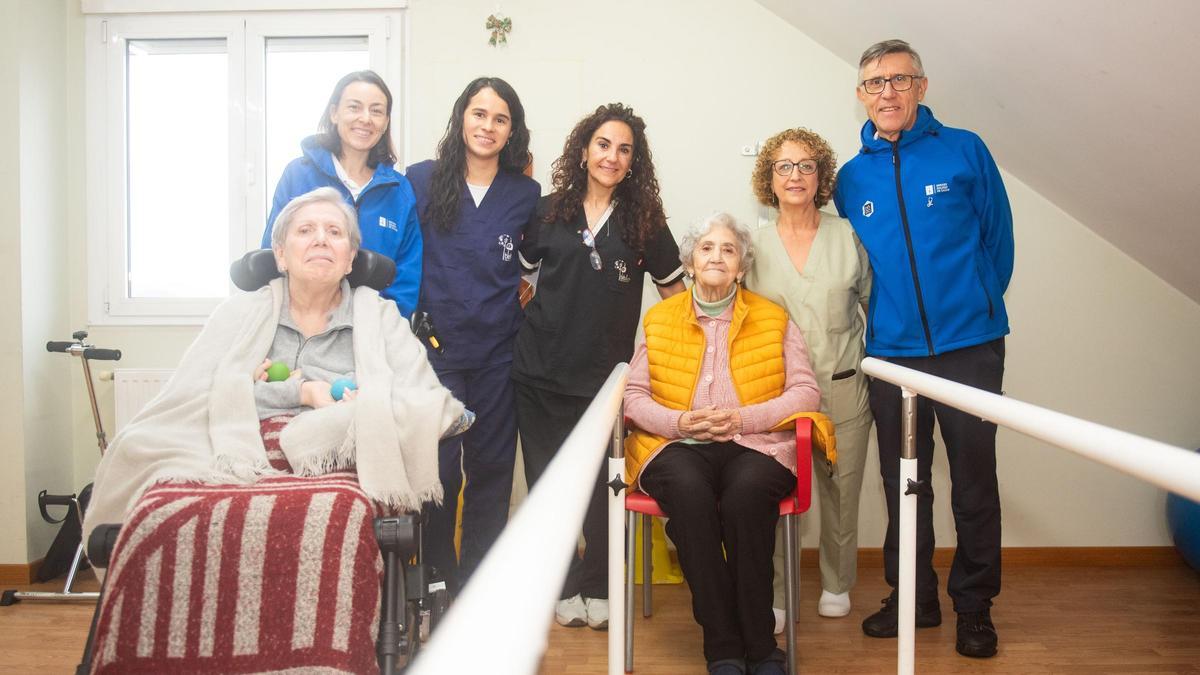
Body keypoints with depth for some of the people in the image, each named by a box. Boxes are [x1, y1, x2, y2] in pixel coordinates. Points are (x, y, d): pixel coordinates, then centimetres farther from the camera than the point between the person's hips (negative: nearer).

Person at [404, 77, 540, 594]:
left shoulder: (526, 193, 6)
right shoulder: (421, 180, 2)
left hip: (498, 353, 2)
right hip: (436, 346, -1)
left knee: (491, 469, 7)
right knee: (438, 469, -2)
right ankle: (438, 579, 18)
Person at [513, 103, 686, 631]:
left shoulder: (643, 221, 4)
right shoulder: (548, 212, 5)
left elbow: (674, 291, 11)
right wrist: (524, 316, 3)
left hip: (605, 375, -1)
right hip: (540, 373, 1)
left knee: (601, 486, 2)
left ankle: (597, 588, 21)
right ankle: (565, 587, 22)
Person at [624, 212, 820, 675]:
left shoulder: (774, 319, 14)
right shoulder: (659, 319, 15)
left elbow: (805, 391, 4)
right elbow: (634, 394, 10)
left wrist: (742, 418, -10)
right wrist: (679, 422, -10)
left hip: (754, 444, 0)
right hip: (677, 445, 1)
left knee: (746, 495, -34)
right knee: (689, 492, -34)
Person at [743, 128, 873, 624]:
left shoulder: (848, 236, 4)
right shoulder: (754, 245, 3)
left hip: (844, 390, 1)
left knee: (841, 492, 11)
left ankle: (836, 586, 31)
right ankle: (772, 596, 12)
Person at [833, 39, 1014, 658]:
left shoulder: (964, 152, 0)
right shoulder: (851, 178, 7)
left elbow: (998, 237, 3)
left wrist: (978, 308, 3)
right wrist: (879, 320, 9)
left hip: (969, 346, -2)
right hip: (892, 351, 3)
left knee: (974, 480, 5)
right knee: (903, 481, 11)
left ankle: (974, 606, 21)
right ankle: (914, 597, 26)